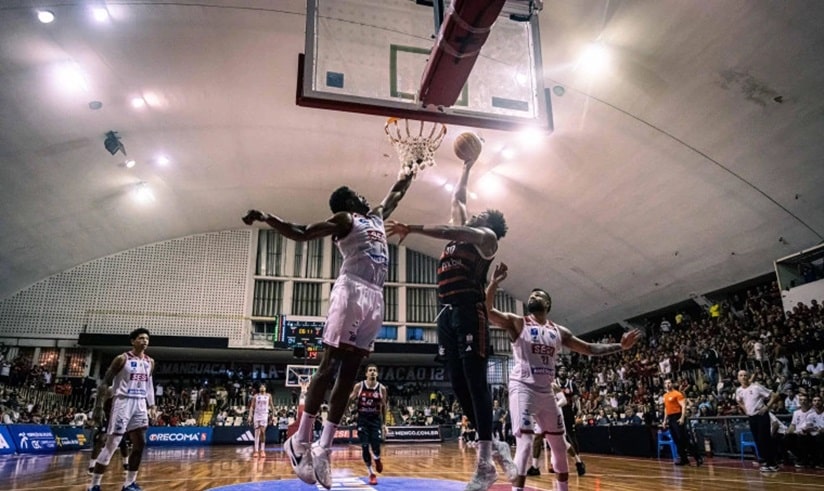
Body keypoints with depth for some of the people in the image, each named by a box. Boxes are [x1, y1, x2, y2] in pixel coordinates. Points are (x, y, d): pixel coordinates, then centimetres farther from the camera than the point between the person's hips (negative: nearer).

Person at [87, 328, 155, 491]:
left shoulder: (150, 362, 10)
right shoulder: (122, 359, -8)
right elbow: (105, 383, -7)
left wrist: (151, 405, 14)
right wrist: (99, 407, -12)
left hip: (140, 405, 6)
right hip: (123, 403, -6)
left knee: (140, 444, 3)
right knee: (111, 446, -4)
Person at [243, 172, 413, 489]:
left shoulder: (376, 216, 26)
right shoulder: (343, 219, 5)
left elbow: (395, 193, 43)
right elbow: (300, 234, -2)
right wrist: (265, 218, -14)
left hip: (375, 298, 7)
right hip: (351, 292, -7)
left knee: (348, 373, 3)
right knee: (329, 366, -8)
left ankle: (323, 448, 6)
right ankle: (301, 440, 0)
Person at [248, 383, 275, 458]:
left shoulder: (268, 396, 4)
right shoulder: (255, 396, 3)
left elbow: (272, 406, 9)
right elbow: (252, 406, 3)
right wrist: (250, 416, -7)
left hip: (264, 415, -1)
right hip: (257, 415, 1)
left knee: (263, 432, -10)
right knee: (257, 433, -1)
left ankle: (262, 450, -2)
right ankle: (256, 450, 2)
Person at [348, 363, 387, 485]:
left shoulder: (382, 388, -4)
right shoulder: (358, 386, -7)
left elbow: (384, 407, 6)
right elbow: (349, 401, 7)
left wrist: (384, 424, 7)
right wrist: (351, 398, -15)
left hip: (376, 420, 0)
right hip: (363, 420, 0)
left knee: (376, 447, -9)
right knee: (365, 448, -3)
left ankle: (377, 459, 29)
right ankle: (371, 474, 14)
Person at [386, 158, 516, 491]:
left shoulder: (486, 237, 4)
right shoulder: (464, 231, 27)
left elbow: (451, 232, -15)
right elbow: (456, 199, 40)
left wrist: (412, 229, -23)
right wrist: (467, 168, 44)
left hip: (469, 312, -8)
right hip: (447, 314, 8)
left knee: (475, 384, -9)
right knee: (458, 385, 4)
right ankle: (494, 447, 17)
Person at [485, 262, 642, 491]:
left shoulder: (559, 331, 13)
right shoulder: (517, 323, -3)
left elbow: (589, 348, 17)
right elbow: (487, 311, -17)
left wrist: (620, 346, 9)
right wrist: (494, 283, -30)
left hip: (547, 392, 6)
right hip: (522, 389, -6)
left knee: (559, 446, 16)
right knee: (525, 443, -18)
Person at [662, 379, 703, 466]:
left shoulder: (677, 393, -8)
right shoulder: (665, 396, 16)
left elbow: (683, 406, -15)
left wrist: (682, 418, -24)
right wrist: (665, 420, 20)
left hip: (677, 417, -8)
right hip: (670, 418, 8)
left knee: (684, 439, -11)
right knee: (676, 441, 8)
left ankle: (698, 457, -6)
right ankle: (684, 459, 14)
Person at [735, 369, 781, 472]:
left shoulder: (756, 387, -15)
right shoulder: (738, 390, 4)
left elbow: (774, 396, -13)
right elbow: (739, 401, 26)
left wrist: (767, 407, -15)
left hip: (762, 416, -6)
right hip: (751, 417, 7)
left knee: (764, 439, -7)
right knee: (758, 441, 9)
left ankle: (772, 463, 2)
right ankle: (767, 461, 21)